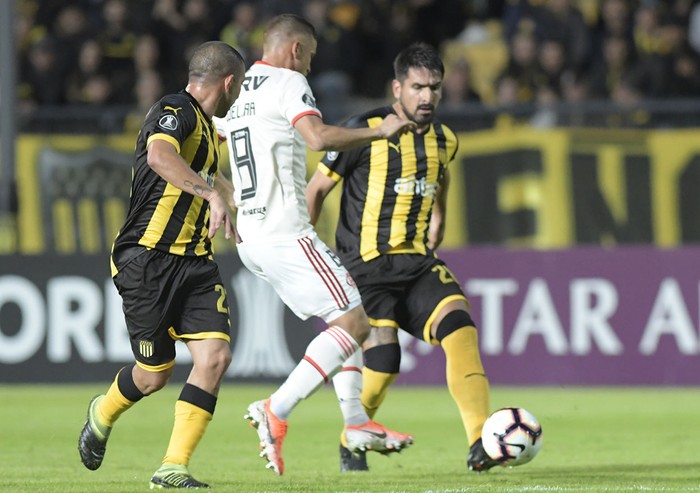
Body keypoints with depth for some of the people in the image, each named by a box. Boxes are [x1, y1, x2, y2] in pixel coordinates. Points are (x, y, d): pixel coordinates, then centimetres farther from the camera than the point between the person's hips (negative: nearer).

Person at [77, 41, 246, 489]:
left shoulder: (205, 126, 17)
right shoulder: (175, 111, -13)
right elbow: (159, 155, -36)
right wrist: (212, 193, -44)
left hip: (195, 262, 8)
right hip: (148, 261, -8)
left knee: (215, 356, -11)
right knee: (156, 373, 3)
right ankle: (103, 415, 37)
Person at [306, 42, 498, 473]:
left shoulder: (444, 140, 10)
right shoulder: (366, 130, -7)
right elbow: (317, 188, 1)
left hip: (416, 264, 5)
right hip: (365, 267, -5)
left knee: (458, 322, -22)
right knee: (383, 359, -19)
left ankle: (480, 445, -28)